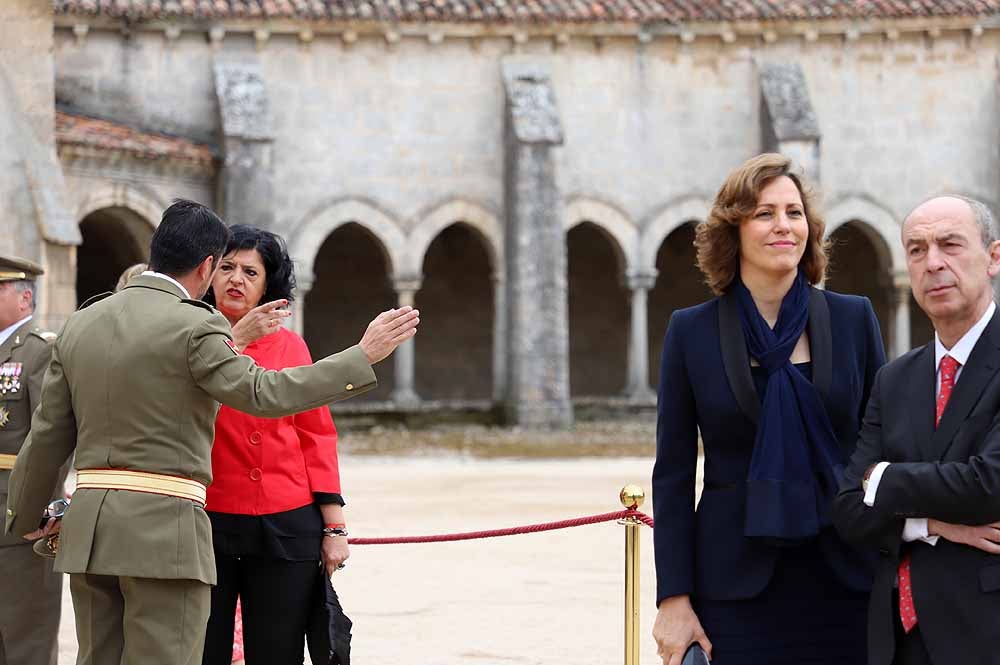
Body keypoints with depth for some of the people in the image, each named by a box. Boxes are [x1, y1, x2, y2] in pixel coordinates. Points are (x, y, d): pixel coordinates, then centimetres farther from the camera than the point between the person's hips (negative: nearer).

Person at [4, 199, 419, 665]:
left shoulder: (80, 325, 12)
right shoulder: (194, 326, -9)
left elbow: (48, 435, 15)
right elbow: (262, 394, -20)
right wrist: (364, 356, -17)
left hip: (87, 532, 7)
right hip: (165, 530, -7)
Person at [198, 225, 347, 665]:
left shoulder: (290, 344, 9)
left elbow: (317, 435, 9)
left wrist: (334, 527, 4)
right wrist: (234, 340, -25)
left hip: (287, 526, 2)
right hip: (208, 524, -2)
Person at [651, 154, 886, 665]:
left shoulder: (853, 319, 5)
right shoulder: (691, 331, 2)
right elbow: (673, 474, 2)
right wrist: (674, 599, -4)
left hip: (843, 580, 1)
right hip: (736, 587, -1)